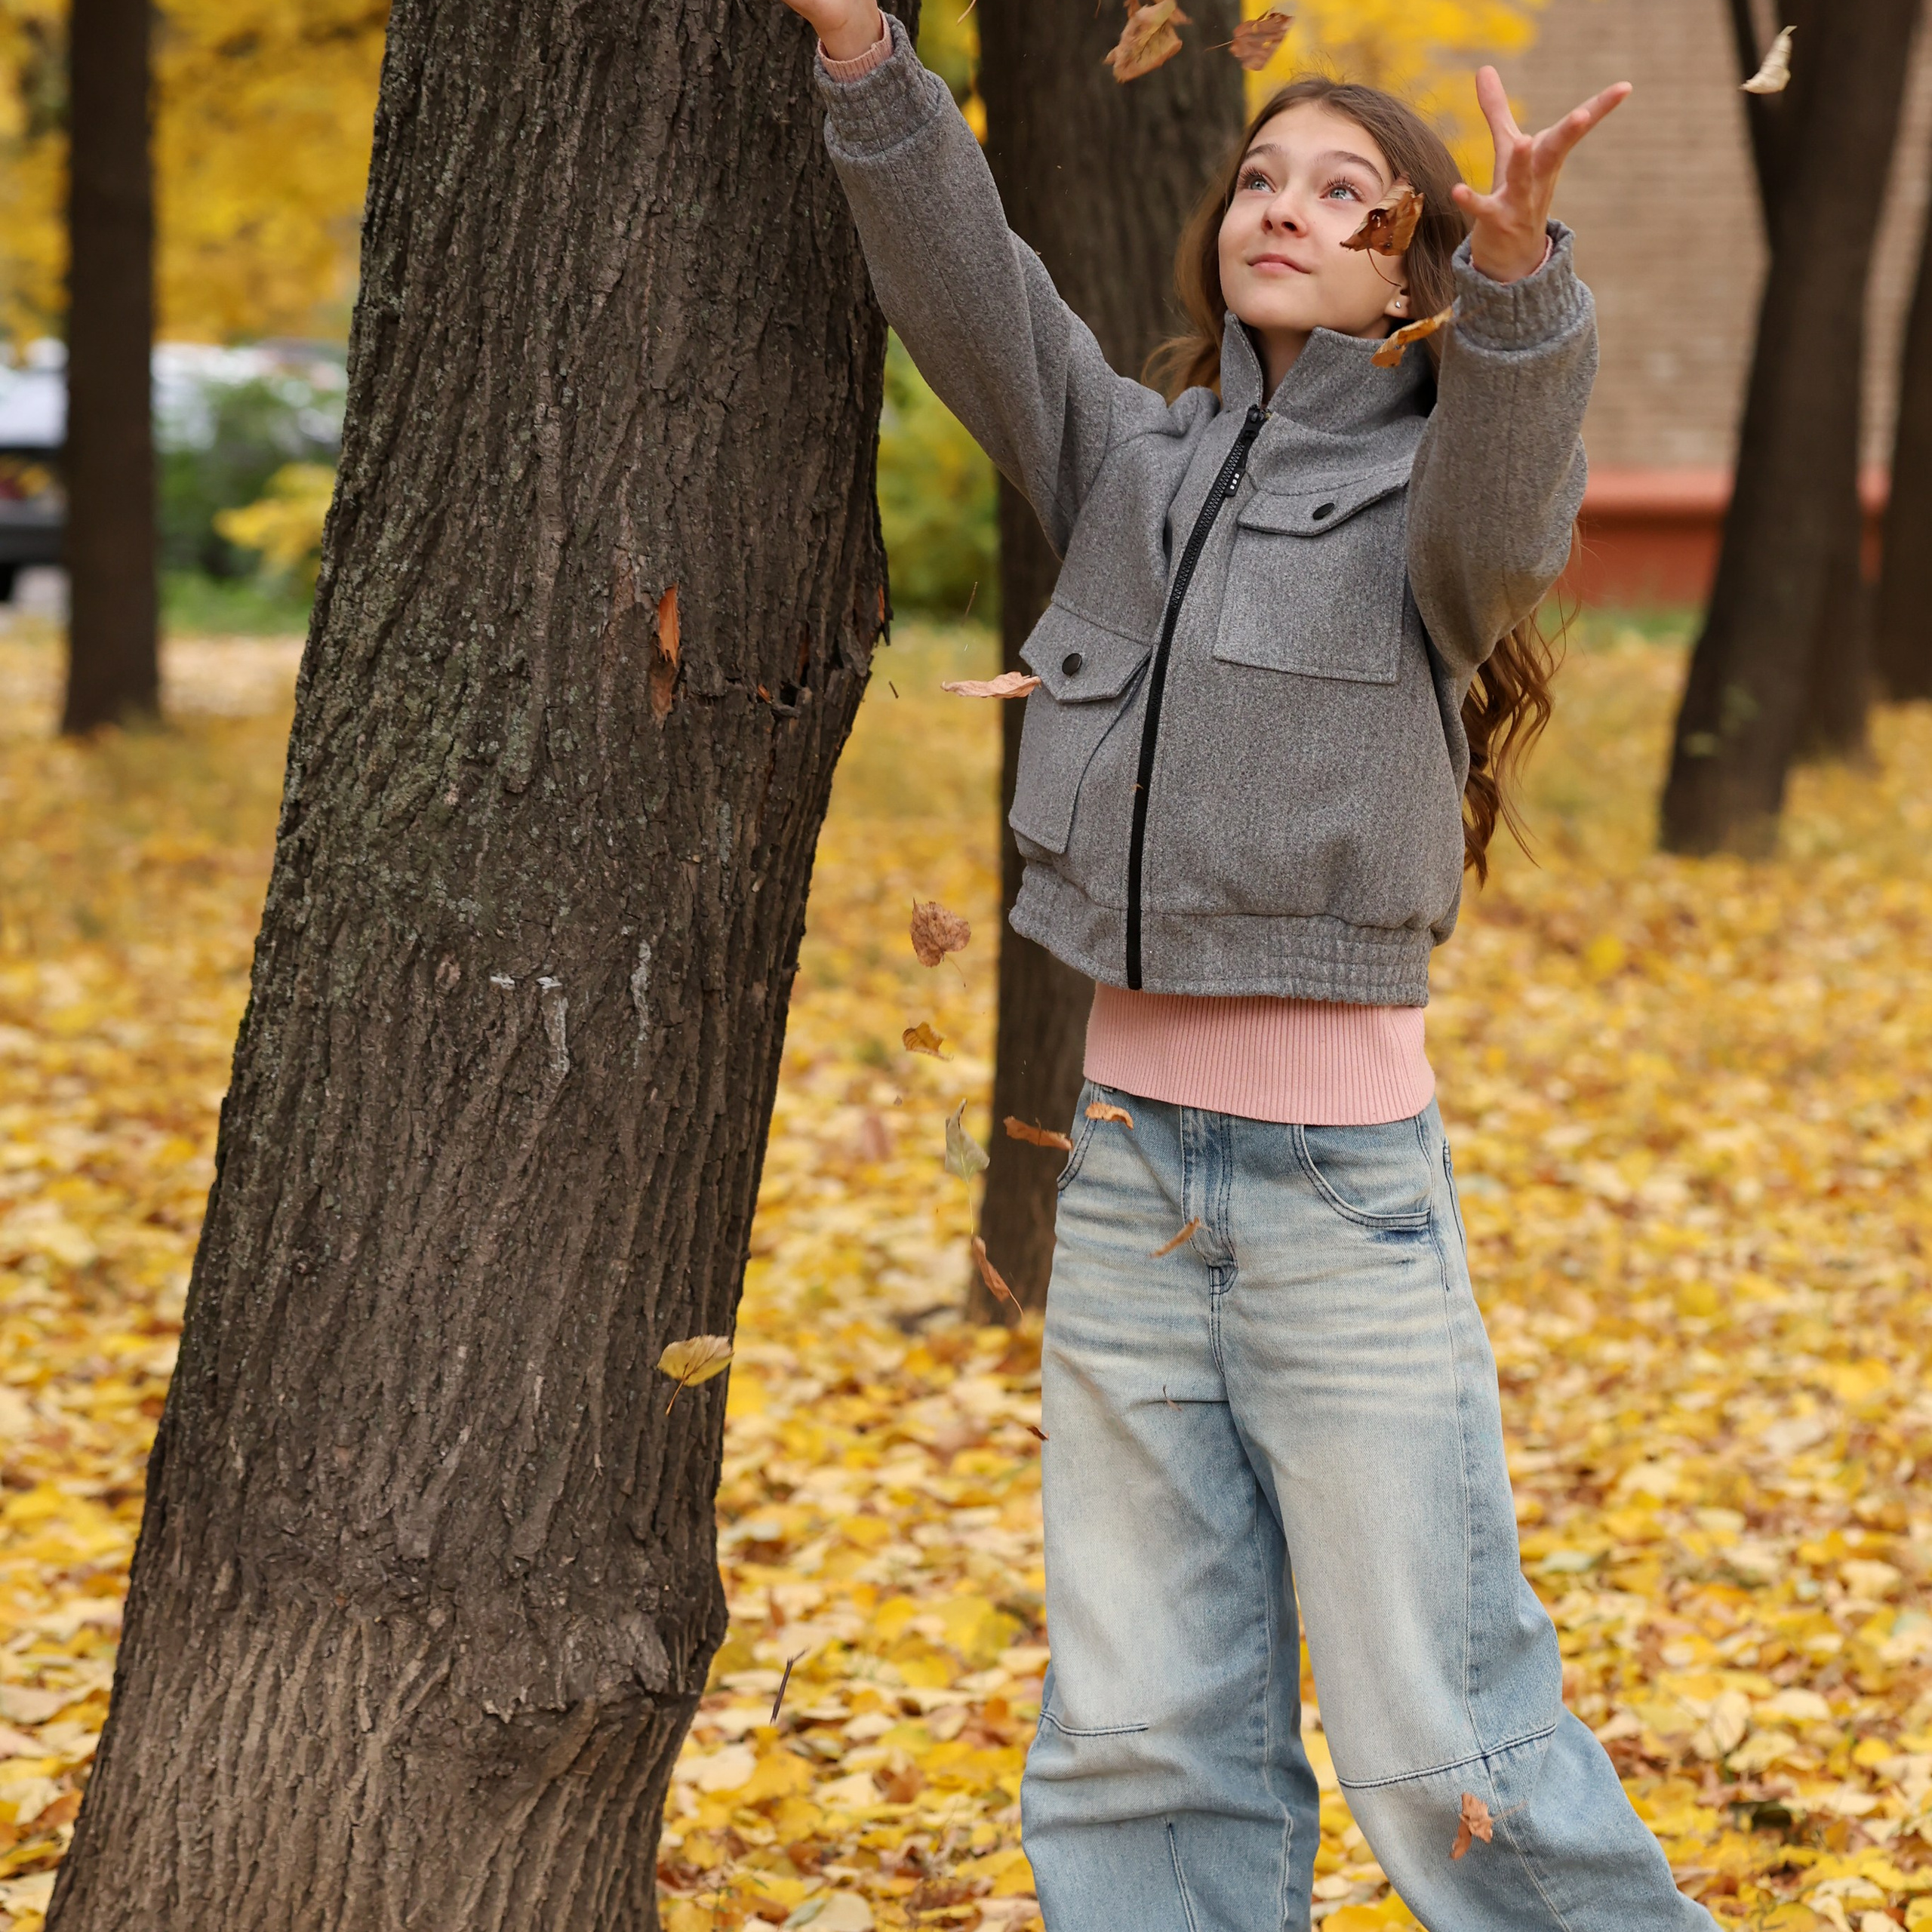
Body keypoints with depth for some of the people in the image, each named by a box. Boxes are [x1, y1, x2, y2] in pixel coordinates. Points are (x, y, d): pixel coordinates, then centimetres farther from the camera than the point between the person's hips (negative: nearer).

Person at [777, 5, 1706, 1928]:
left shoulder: (1434, 500, -3)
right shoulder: (1128, 459, 9)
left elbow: (1504, 487, -25)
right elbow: (964, 285, -3)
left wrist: (1516, 268, -45)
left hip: (1343, 1185, -4)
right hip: (1127, 1168, 5)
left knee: (1437, 1750, -1)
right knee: (1137, 1739, 10)